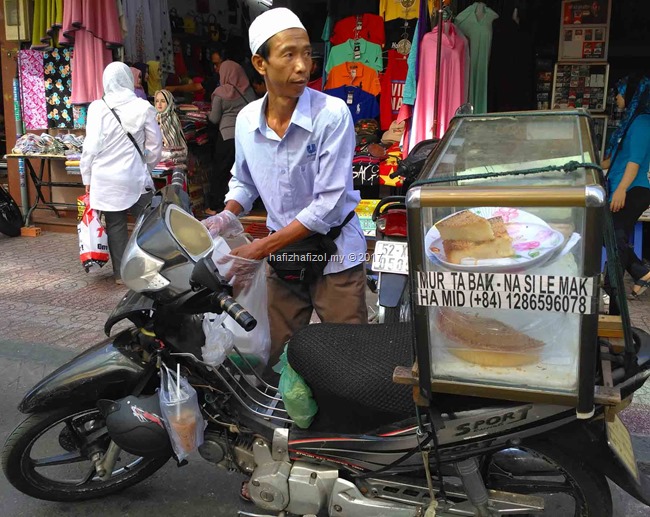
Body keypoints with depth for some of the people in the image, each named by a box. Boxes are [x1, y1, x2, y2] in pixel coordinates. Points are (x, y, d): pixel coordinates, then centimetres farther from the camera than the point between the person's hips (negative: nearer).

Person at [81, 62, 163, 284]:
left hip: (106, 178, 0)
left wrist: (87, 177, 7)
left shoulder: (98, 108, -6)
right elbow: (155, 145, 2)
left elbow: (91, 147, -4)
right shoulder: (143, 107, -4)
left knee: (115, 224, 9)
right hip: (135, 177, 0)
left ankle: (121, 273, 16)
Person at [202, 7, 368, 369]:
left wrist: (261, 248, -20)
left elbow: (328, 203, -21)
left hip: (334, 257, -4)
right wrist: (229, 214, -7)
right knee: (279, 356, 16)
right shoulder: (247, 119, -3)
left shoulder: (331, 114, -18)